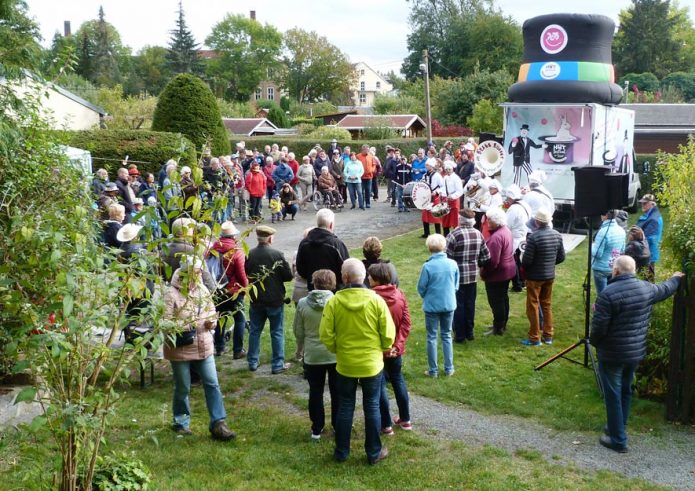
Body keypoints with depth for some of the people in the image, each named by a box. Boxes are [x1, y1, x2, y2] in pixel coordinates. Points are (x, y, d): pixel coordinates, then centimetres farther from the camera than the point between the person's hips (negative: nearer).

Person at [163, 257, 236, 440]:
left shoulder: (202, 289, 4)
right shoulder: (171, 293, -14)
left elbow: (211, 310, 16)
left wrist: (211, 321, -5)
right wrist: (183, 329, -26)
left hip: (204, 347, 5)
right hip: (181, 349, -5)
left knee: (212, 384, 2)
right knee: (182, 388, 10)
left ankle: (218, 424, 8)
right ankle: (181, 422, 30)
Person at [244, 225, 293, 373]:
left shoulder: (249, 255, -8)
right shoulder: (277, 254, -16)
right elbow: (288, 276, -12)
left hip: (256, 300, 3)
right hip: (275, 300, -3)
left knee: (255, 331, 16)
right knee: (277, 332, 8)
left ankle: (252, 362, 23)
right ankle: (278, 364, 11)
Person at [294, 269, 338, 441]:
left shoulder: (303, 303, -9)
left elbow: (299, 332, -1)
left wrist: (300, 349, 17)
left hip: (313, 355, 1)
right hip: (336, 354, 0)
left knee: (315, 392, 14)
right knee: (337, 392, 15)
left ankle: (317, 429, 22)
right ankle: (338, 426, 26)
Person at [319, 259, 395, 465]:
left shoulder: (334, 301, -13)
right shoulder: (376, 300, -13)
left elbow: (326, 335, -10)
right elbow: (389, 334, -9)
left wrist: (337, 350, 9)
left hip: (345, 364, 1)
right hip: (372, 363, 0)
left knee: (345, 407, 14)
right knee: (372, 407, 12)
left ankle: (341, 452, 24)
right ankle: (374, 453, 21)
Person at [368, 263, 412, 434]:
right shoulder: (400, 295, -2)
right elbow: (406, 323, -4)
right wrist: (398, 344, -5)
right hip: (395, 348, 5)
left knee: (379, 385, 6)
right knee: (398, 380, 20)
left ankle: (386, 425, 13)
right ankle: (405, 420, 30)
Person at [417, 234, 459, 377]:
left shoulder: (427, 266, -18)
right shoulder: (453, 264, -8)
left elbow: (421, 288, -7)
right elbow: (456, 285, 4)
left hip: (432, 306, -3)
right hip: (449, 305, 3)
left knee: (432, 337, 10)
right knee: (447, 336, 16)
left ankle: (433, 370, 15)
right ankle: (449, 369, 20)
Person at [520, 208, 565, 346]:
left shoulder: (533, 237, -23)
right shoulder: (557, 235, -2)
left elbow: (526, 260, -20)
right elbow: (561, 257, 5)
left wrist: (524, 267, 1)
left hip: (535, 277, -6)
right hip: (550, 276, 6)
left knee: (533, 306, 5)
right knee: (547, 305, 18)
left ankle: (534, 338, 9)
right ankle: (548, 336, 24)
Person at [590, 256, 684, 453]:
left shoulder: (608, 294, -23)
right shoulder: (646, 288, -2)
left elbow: (599, 328, -21)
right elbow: (665, 289, 22)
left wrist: (594, 342, 1)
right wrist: (675, 279, 45)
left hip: (612, 355, -7)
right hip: (636, 353, 7)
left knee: (613, 396, 4)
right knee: (625, 391, 22)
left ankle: (618, 440, 10)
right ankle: (617, 428, 37)